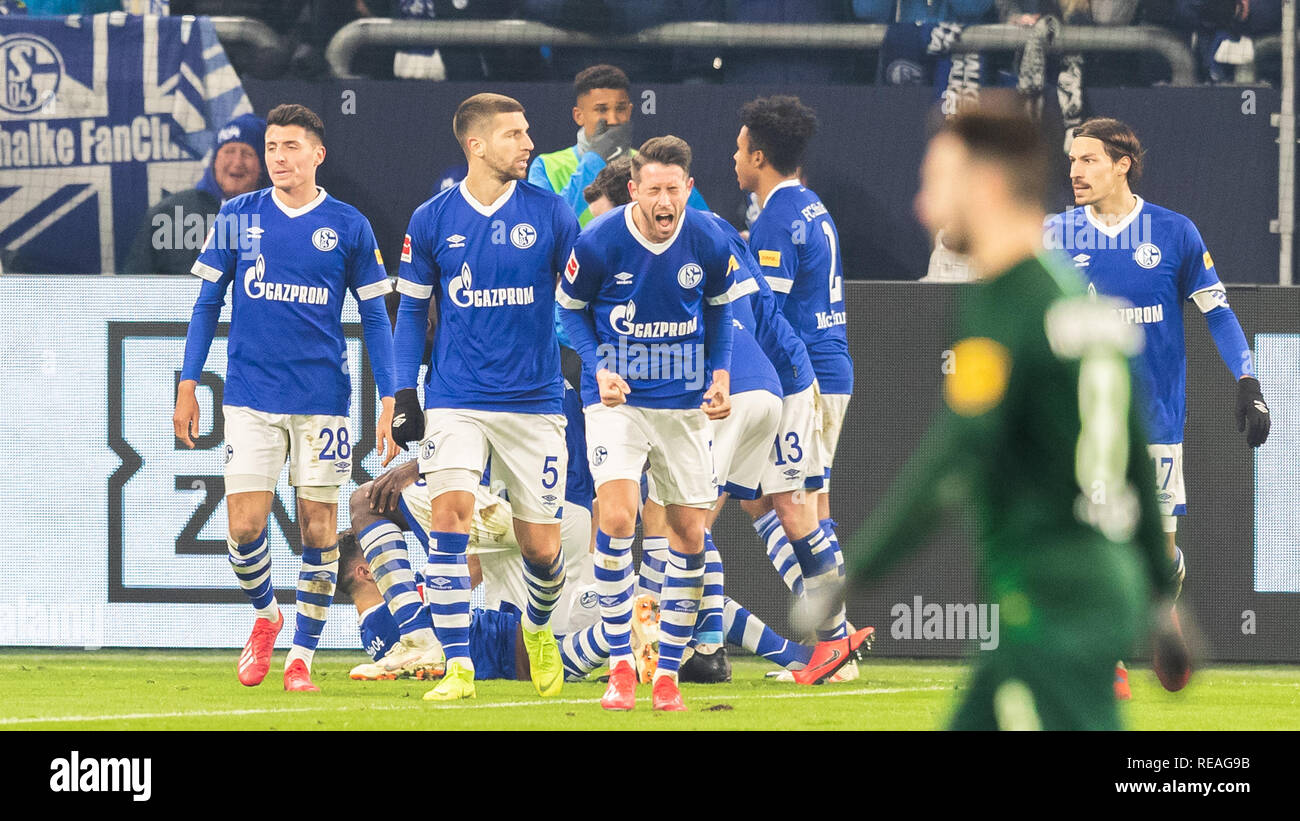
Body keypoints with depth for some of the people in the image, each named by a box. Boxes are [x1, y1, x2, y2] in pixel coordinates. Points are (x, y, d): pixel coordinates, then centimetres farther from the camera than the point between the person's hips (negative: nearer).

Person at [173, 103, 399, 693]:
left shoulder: (348, 226, 2)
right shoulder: (237, 217, 4)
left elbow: (375, 318, 5)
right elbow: (206, 304, 9)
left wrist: (389, 405, -1)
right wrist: (187, 388, 4)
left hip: (323, 398, 0)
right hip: (250, 396, 0)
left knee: (318, 527, 0)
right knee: (244, 528, -6)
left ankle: (302, 655, 12)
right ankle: (265, 615, 23)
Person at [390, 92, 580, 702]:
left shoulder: (551, 215, 0)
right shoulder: (432, 221, 1)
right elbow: (411, 311, 10)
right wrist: (405, 394, 2)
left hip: (534, 401, 0)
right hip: (455, 401, 0)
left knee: (540, 546, 4)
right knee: (449, 514, -20)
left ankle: (538, 627, 38)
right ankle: (457, 668, -16)